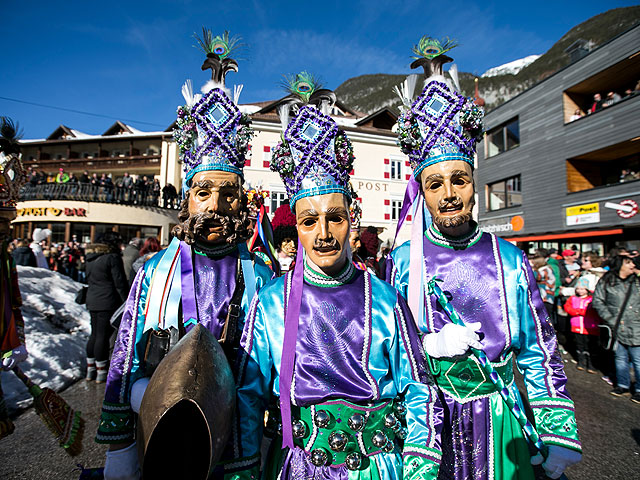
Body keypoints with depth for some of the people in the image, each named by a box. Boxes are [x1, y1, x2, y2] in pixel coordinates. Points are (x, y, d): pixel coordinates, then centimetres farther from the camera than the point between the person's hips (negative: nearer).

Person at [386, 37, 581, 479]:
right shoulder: (403, 261, -9)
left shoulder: (510, 259, -4)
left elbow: (541, 354, 0)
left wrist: (558, 437, -1)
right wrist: (428, 346, -19)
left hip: (502, 424, 2)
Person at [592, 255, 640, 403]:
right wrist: (610, 319, -6)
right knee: (620, 358, 13)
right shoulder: (606, 281, -1)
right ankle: (623, 385, 29)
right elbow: (597, 301, -1)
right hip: (617, 328, 0)